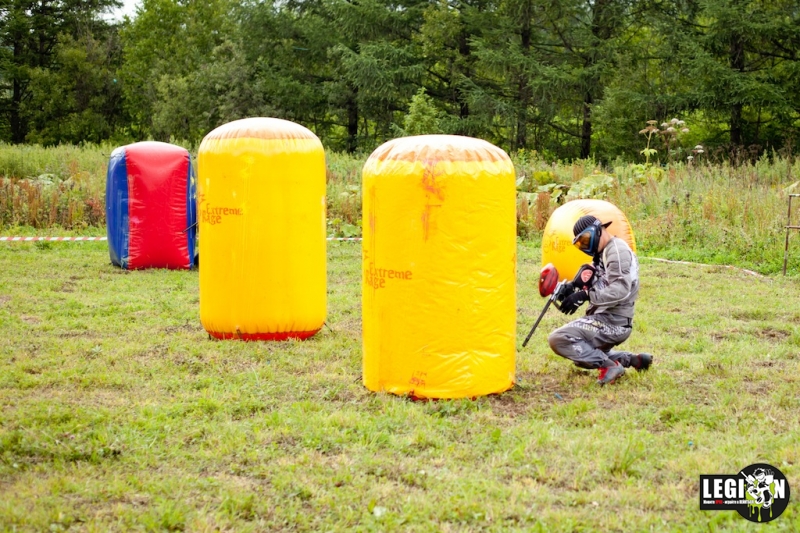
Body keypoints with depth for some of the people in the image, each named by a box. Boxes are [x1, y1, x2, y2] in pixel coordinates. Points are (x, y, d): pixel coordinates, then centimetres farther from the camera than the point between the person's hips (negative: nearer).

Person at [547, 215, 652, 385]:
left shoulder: (617, 250, -15)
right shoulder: (603, 253, 16)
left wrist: (585, 295, -33)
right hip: (606, 318, 11)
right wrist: (573, 287, -2)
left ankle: (609, 365, -18)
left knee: (558, 339, -22)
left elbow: (620, 291, -26)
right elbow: (599, 286, 16)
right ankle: (631, 360, 19)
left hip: (613, 323, -11)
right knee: (583, 356, 29)